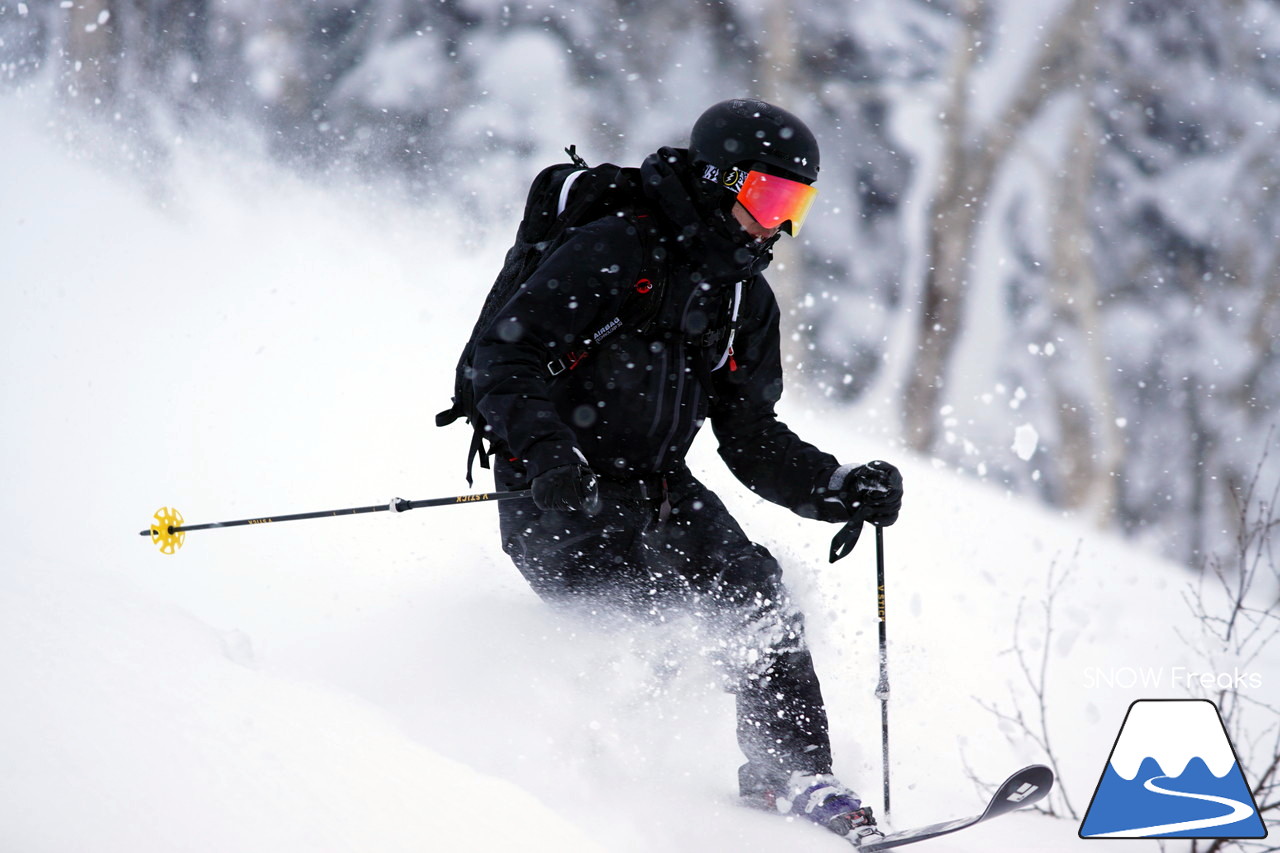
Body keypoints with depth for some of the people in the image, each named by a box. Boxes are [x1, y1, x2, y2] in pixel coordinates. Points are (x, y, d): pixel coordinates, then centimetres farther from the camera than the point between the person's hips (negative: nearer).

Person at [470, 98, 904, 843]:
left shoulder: (748, 301, 12)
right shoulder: (615, 251, -11)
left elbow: (752, 439, 16)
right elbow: (505, 354, -15)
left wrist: (841, 489, 1)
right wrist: (546, 450, -30)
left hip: (660, 492, 7)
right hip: (562, 493, -7)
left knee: (755, 596, -11)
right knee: (629, 606, -27)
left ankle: (793, 772, -6)